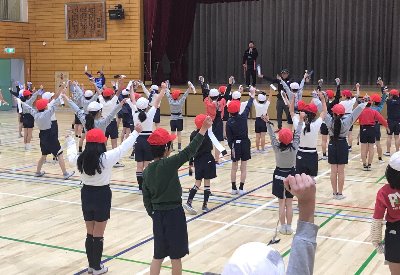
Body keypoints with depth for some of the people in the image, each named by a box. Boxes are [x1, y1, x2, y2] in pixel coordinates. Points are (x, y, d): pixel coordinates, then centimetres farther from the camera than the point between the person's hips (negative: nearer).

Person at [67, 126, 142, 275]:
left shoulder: (80, 159, -6)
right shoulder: (106, 158, -19)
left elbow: (71, 156, 17)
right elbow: (123, 147, -9)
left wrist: (71, 141, 37)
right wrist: (136, 132, 4)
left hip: (86, 194, 5)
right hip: (102, 195, -5)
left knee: (89, 234, 17)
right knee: (98, 235, 6)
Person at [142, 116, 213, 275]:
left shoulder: (147, 171, 2)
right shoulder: (169, 164, -18)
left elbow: (146, 198, 8)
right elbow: (189, 151, -21)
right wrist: (203, 129, -18)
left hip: (157, 214, 6)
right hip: (174, 213, -6)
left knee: (158, 255, 17)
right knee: (176, 256, 8)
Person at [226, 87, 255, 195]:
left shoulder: (229, 122, -10)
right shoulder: (243, 117, -10)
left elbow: (229, 137, -10)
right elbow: (248, 107, 6)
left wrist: (231, 147, -2)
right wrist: (252, 95, 20)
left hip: (235, 144, 0)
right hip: (245, 143, 0)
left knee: (234, 167, 12)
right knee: (243, 167, 6)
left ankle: (234, 188, 16)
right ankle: (241, 188, 6)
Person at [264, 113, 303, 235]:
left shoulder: (277, 147, -16)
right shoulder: (294, 147, -14)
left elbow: (272, 135, -7)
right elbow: (297, 135, -5)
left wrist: (267, 122, 2)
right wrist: (301, 120, 5)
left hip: (279, 175, -1)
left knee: (281, 203, 7)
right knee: (289, 203, 8)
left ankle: (283, 227, 13)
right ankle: (289, 227, 13)